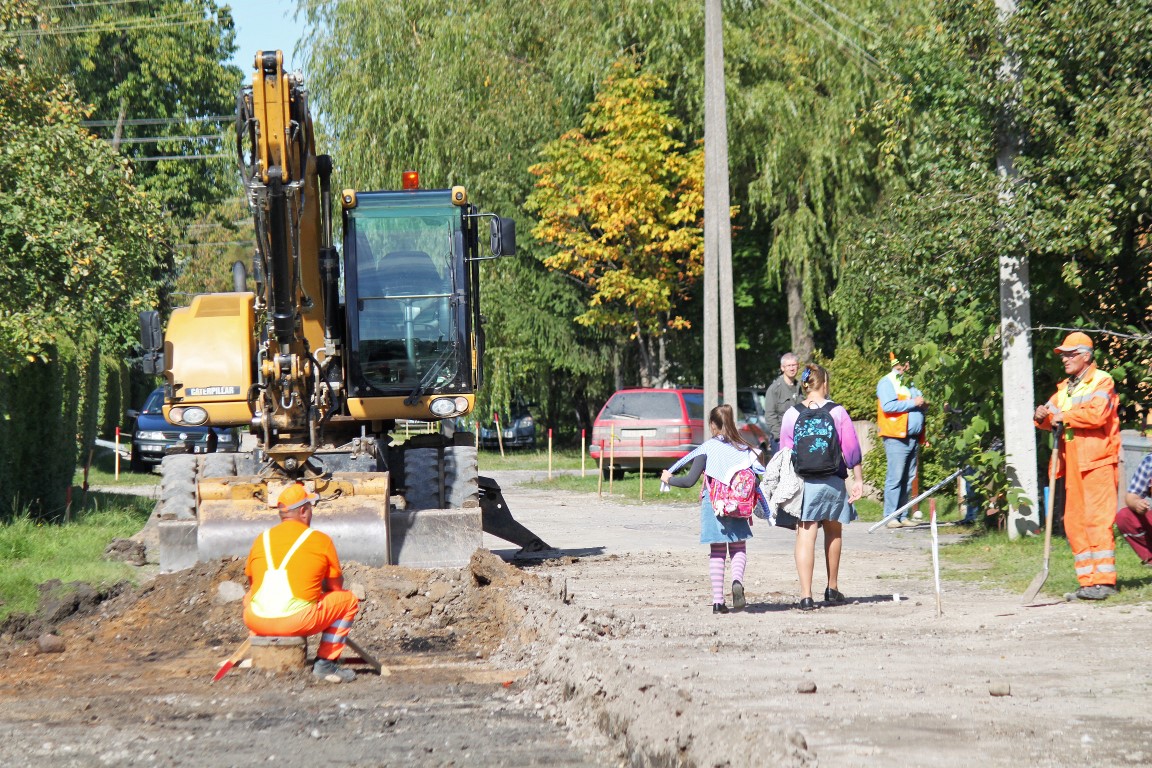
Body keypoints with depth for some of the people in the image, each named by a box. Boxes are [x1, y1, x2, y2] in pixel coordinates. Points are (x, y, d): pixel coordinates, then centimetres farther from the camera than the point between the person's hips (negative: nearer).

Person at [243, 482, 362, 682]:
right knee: (349, 600, 17)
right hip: (299, 622, -4)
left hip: (258, 622, 4)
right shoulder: (320, 540, 5)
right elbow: (336, 586, 13)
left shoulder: (262, 539, 15)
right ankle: (325, 663, 13)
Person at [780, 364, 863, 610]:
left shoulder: (791, 414, 0)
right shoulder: (838, 412, -3)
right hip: (833, 481, 1)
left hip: (802, 482, -1)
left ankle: (806, 595, -15)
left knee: (806, 537, -4)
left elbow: (785, 452, 6)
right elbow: (851, 449, -1)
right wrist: (859, 480, 7)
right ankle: (832, 590, 31)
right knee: (834, 533, 20)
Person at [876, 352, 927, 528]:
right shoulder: (887, 383, -2)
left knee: (909, 479, 7)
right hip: (897, 438, -8)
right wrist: (913, 403, -15)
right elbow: (887, 406, -17)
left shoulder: (910, 383, 22)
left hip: (913, 439, 8)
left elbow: (919, 401, 33)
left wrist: (924, 403, 10)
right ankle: (891, 517, -9)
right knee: (895, 478, -10)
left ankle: (904, 516, 10)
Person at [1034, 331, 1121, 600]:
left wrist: (1064, 416, -9)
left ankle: (1104, 581, -14)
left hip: (1097, 462, -8)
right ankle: (1088, 581, 9)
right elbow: (1052, 418, 17)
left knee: (1097, 520, -13)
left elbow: (1097, 414, -19)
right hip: (1073, 465, 8)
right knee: (1074, 523, 5)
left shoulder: (1101, 382, -2)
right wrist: (1042, 416, -6)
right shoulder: (1065, 388, 22)